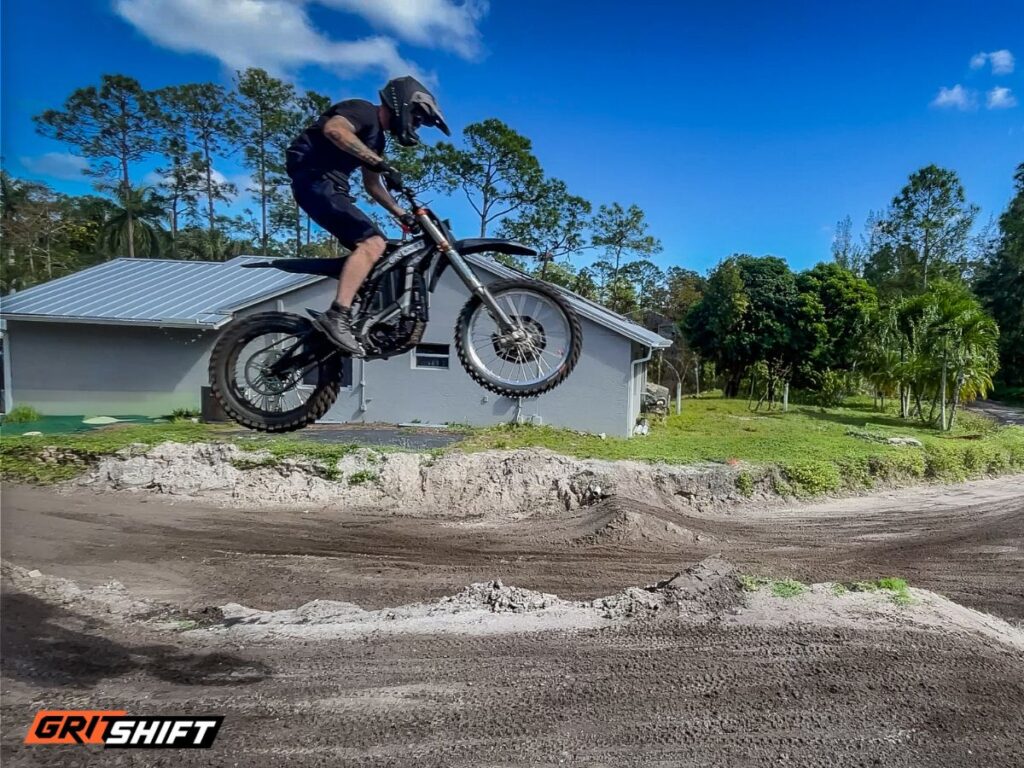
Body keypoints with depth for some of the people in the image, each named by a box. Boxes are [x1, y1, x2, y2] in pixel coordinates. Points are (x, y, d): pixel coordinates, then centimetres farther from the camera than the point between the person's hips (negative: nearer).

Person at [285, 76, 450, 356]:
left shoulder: (377, 136, 23)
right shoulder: (363, 111, -6)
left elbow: (372, 185, 29)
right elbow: (333, 129, -29)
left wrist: (402, 214, 21)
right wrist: (380, 163, -33)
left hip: (329, 185, 10)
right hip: (314, 179, -10)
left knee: (370, 245, 9)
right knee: (373, 242, -24)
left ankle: (358, 316, 10)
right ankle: (336, 316, -32)